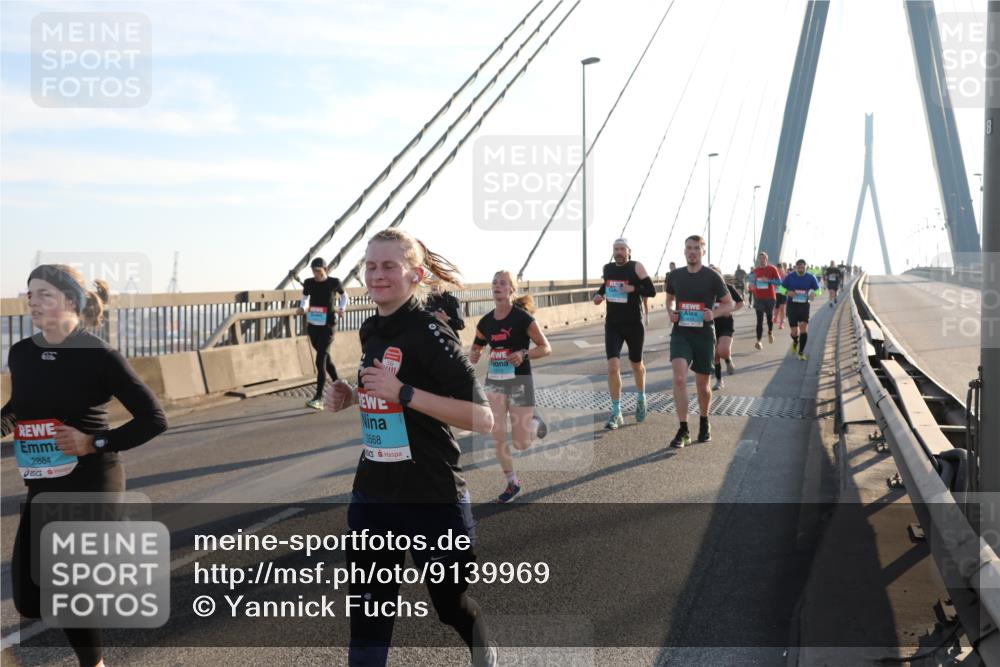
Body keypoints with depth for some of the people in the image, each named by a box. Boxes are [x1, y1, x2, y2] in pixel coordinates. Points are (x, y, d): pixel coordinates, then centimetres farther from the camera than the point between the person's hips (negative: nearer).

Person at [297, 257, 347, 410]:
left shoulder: (334, 282, -5)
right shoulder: (309, 283, 2)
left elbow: (344, 296, 13)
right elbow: (304, 298, 17)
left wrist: (341, 308, -4)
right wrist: (302, 308, -3)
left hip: (328, 326, -5)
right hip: (312, 325, 5)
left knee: (321, 361, -13)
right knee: (326, 357, 15)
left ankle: (318, 398, -14)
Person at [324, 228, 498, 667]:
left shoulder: (430, 332, -16)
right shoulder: (371, 331, 6)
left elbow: (482, 418, -23)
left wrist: (403, 392, -27)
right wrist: (352, 397, 4)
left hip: (432, 498, -6)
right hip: (372, 496, 6)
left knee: (452, 604, 15)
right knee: (367, 613, 9)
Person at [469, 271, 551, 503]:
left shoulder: (522, 317, -13)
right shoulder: (485, 322, 2)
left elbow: (546, 348, -11)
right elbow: (476, 348, 16)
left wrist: (524, 355, -27)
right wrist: (473, 356, -7)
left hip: (519, 383, -4)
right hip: (494, 382, 4)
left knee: (521, 444, -1)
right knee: (497, 438, -1)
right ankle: (512, 483, 18)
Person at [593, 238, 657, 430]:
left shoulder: (636, 267, -8)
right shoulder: (607, 268, 5)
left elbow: (652, 291, -10)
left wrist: (633, 288, -24)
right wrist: (599, 294, 6)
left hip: (634, 324, -2)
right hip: (612, 325, 2)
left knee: (637, 365, 15)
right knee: (613, 367, -11)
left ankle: (641, 399, 44)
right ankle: (616, 413, -2)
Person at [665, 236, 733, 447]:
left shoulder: (712, 277, -3)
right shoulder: (675, 276, 5)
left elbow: (729, 304, 3)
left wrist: (714, 313, -17)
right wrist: (670, 311, -1)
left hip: (704, 335, -1)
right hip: (680, 334, 1)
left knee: (702, 385, 10)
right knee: (679, 378, -19)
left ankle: (704, 423, 36)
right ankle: (683, 430, -15)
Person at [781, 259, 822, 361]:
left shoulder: (810, 277, 0)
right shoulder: (790, 276, -2)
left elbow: (817, 290, 10)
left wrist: (813, 294, -15)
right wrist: (788, 292, -17)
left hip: (804, 305, 0)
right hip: (792, 305, 0)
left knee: (804, 328, -15)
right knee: (794, 331, 1)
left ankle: (801, 352, -4)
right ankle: (795, 342, 38)